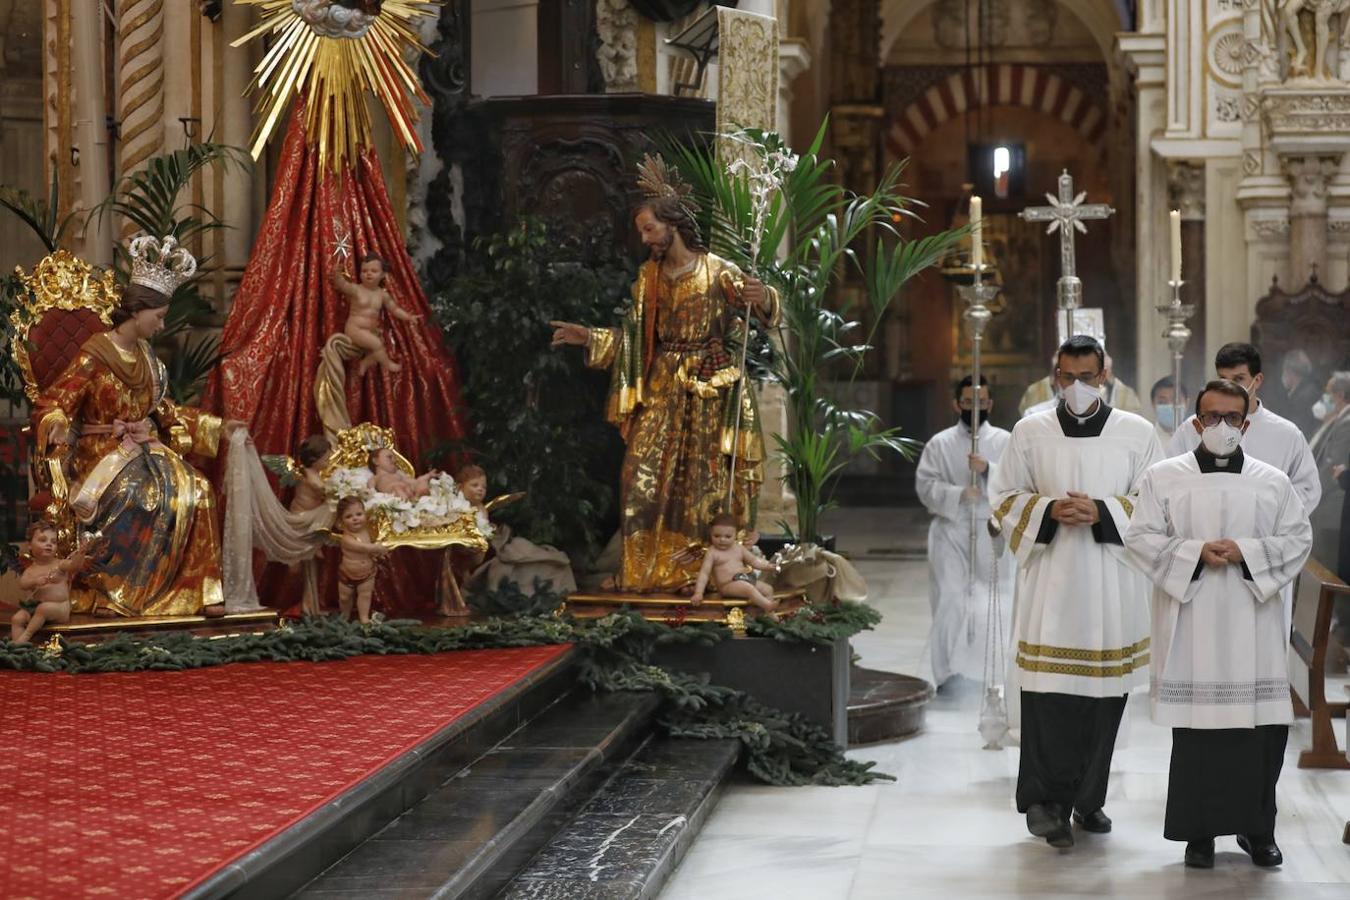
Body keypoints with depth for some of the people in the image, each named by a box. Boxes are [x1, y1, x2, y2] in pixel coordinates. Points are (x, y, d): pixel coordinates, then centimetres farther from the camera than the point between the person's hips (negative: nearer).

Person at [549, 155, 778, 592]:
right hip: (662, 388, 4)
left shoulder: (717, 272, -8)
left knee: (706, 481, -1)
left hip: (710, 391, -4)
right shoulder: (648, 276, 8)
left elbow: (758, 305, -14)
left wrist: (762, 299, -36)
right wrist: (590, 338, 8)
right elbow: (634, 335, 14)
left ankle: (705, 569, 7)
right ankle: (646, 570, 5)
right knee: (645, 477, -2)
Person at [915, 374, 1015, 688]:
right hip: (951, 534, 0)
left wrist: (988, 470, -19)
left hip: (993, 535, 0)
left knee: (994, 607, 0)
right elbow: (925, 486, -2)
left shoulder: (1005, 442, 8)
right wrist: (958, 494, -17)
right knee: (949, 602, -6)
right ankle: (948, 674, -2)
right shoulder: (939, 444, 7)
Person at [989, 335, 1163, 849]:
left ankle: (1088, 797, 17)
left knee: (1104, 691, 4)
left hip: (1112, 583, 1)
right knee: (1047, 691, -8)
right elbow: (1004, 497, 8)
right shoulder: (1030, 432, 6)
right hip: (1050, 577, -1)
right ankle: (1046, 801, -3)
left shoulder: (1137, 434, 5)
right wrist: (1049, 511, -11)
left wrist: (1102, 512, -12)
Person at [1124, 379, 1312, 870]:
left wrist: (1246, 552, -12)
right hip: (1192, 625, -1)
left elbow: (1299, 539, 4)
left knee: (1263, 728, -1)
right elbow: (1141, 537, 0)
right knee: (1195, 728, -1)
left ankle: (1258, 827, 13)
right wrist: (1195, 553, -14)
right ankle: (1199, 831, 8)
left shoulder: (1273, 482, 10)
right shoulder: (1163, 477, 6)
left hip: (1253, 624, 1)